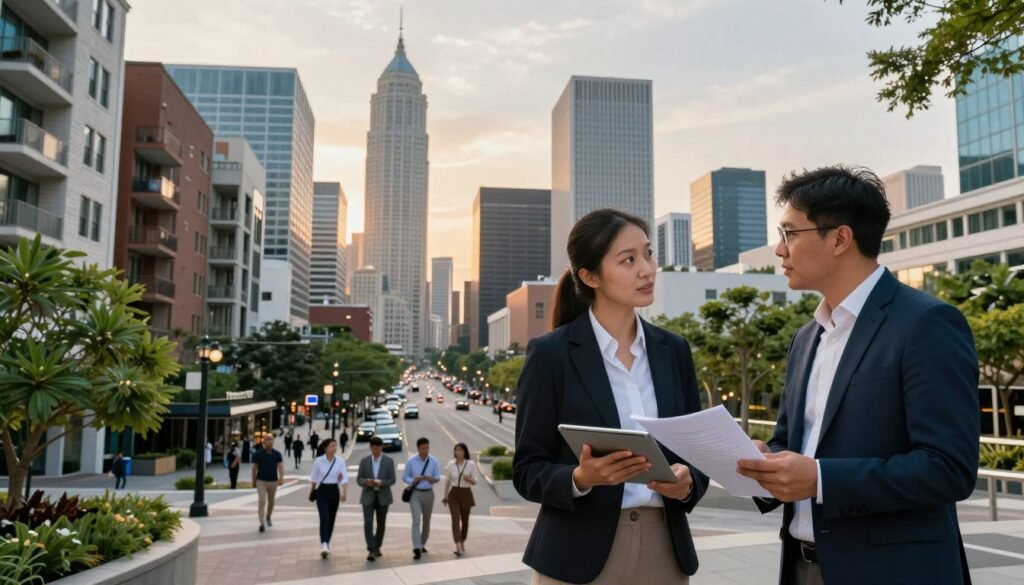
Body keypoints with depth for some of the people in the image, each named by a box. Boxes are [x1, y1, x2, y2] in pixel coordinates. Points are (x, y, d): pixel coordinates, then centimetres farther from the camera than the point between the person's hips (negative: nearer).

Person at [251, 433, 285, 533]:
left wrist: (281, 478, -24)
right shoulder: (258, 454, -4)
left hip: (273, 481, 3)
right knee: (262, 502, -13)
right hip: (261, 481, -3)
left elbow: (281, 466, -9)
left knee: (271, 502, 16)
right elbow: (254, 468, 4)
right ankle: (262, 523, -17)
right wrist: (254, 481, 8)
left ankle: (268, 518, 37)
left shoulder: (277, 454, 0)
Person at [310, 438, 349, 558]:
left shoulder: (340, 461, -6)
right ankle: (324, 545, -22)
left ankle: (327, 544, 25)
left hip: (334, 491, 2)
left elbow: (344, 478, -11)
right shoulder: (318, 461, -7)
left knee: (331, 519, 9)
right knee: (324, 518, -15)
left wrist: (344, 492, -24)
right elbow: (314, 478, 5)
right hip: (322, 491, -2)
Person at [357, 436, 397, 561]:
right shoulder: (364, 461, 2)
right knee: (368, 523, -13)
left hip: (383, 496, 1)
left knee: (381, 523, 11)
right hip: (368, 496, 0)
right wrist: (366, 482, -20)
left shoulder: (389, 461, -1)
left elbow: (392, 480, -4)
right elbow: (359, 479, 2)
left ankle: (377, 547, 28)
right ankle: (371, 550, -13)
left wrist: (380, 482, -22)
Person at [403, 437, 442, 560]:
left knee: (426, 521, 13)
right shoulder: (411, 461, -5)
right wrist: (413, 481, -20)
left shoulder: (434, 461, -2)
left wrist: (431, 478, -22)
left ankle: (422, 544, 32)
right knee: (416, 520, -15)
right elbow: (405, 477, 1)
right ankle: (416, 548, -19)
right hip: (415, 494, -2)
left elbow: (438, 477, 1)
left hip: (428, 493, 2)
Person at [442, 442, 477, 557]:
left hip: (466, 494, 0)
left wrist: (469, 479, -27)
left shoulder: (471, 464, -7)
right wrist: (445, 496, 14)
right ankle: (458, 547, -18)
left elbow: (474, 482, -4)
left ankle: (463, 543, 31)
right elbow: (447, 480, 9)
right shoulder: (451, 464, -2)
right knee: (455, 519, -12)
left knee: (465, 520, 12)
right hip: (453, 494, 0)